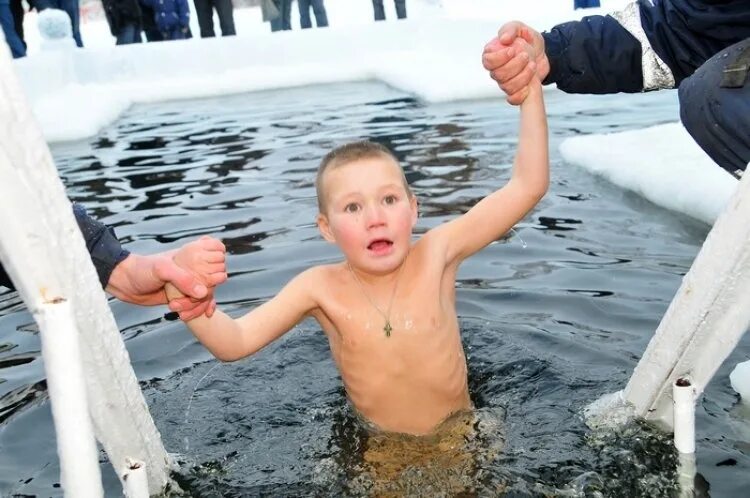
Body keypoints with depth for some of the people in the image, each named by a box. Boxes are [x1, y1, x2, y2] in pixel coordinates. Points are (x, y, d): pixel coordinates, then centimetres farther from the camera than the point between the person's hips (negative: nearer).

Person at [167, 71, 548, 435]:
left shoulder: (437, 254, -17)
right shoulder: (320, 288, -16)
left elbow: (527, 186, -20)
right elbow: (232, 343, -20)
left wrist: (530, 86, -26)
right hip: (380, 446, 1)